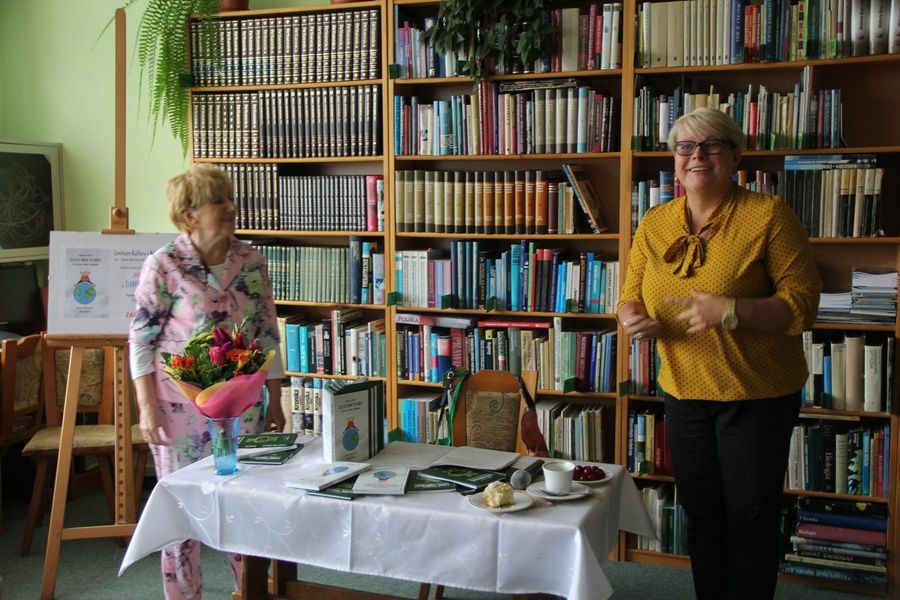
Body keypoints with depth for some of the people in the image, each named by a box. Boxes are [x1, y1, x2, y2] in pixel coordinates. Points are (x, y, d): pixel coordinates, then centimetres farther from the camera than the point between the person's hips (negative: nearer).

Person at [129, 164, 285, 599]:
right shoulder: (163, 265, -8)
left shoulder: (251, 262, 2)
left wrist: (275, 400, 7)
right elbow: (141, 339, -6)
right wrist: (147, 407, -11)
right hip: (181, 405, -3)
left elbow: (267, 334, 7)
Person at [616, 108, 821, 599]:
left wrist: (731, 310, -29)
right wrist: (632, 318, -14)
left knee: (749, 521, 7)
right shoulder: (654, 224, 3)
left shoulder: (768, 215, -12)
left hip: (757, 397, -4)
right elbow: (630, 299, 9)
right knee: (700, 516, 18)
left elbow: (802, 303, -15)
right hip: (684, 393, 5)